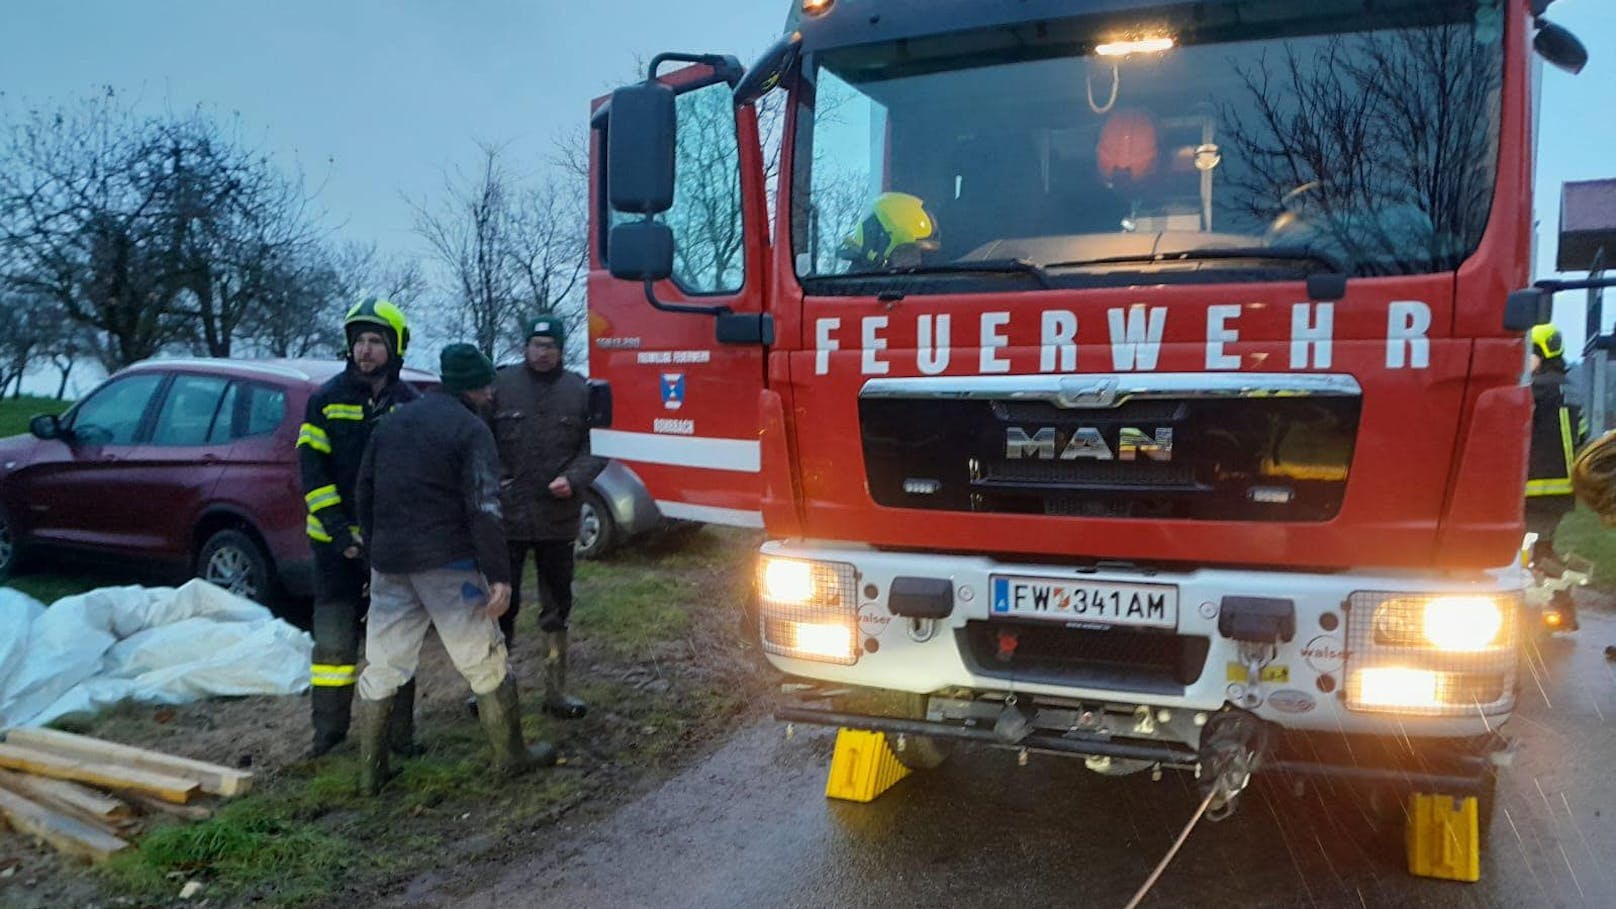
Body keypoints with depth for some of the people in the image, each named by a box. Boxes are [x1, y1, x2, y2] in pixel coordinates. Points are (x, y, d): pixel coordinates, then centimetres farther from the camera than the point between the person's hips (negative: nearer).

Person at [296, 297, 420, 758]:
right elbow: (311, 465, -4)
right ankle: (329, 728, 17)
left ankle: (399, 731, 17)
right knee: (333, 637, 4)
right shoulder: (327, 398, 0)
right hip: (336, 540, 0)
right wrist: (339, 527, -13)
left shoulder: (410, 404, 2)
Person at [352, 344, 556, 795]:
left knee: (381, 668, 12)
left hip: (389, 562, 6)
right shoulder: (470, 429, -8)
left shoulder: (393, 421, 13)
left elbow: (364, 491, 18)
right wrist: (499, 575, -16)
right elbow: (483, 509, -17)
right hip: (447, 564, -6)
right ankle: (512, 756, 17)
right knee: (486, 664, 7)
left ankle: (371, 772, 16)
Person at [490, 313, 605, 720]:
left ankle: (556, 691, 24)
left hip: (558, 518, 2)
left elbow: (596, 447, 2)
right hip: (506, 515, -2)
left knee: (556, 607, 12)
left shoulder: (580, 390, 2)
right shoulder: (501, 385, -2)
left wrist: (574, 478, -14)